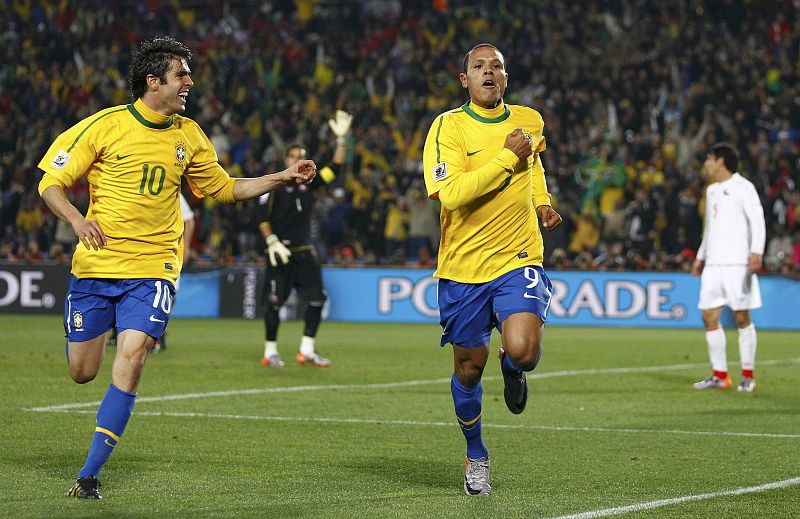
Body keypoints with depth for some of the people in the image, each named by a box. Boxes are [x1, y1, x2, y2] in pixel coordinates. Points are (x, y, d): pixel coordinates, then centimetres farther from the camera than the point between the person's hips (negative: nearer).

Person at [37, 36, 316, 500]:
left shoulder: (188, 136, 6)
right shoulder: (105, 126, -6)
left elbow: (223, 188, 20)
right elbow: (52, 182, -4)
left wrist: (282, 178, 9)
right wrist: (77, 220, -23)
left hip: (153, 268, 1)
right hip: (96, 265, -1)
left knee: (131, 359, -19)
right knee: (82, 372, 5)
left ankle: (91, 473, -13)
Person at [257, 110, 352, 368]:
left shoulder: (308, 182, 11)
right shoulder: (274, 185, -4)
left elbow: (334, 168, 6)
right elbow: (263, 218, -6)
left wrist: (341, 140, -1)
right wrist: (272, 242, -16)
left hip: (304, 253, 5)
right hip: (281, 253, -5)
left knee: (317, 299, -1)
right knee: (274, 302, -1)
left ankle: (306, 351, 6)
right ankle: (270, 352, 9)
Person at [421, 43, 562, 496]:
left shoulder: (529, 121, 5)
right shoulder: (448, 127, -9)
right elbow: (450, 193, -24)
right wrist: (507, 158, -22)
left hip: (519, 259, 1)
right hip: (463, 267, -1)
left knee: (523, 350, -22)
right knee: (469, 368, 9)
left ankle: (512, 368, 18)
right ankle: (476, 456, 34)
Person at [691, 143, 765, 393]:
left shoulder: (742, 187, -3)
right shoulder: (712, 190, 20)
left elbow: (757, 221, -10)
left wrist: (756, 252, -21)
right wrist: (701, 257, 26)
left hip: (737, 263, -7)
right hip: (713, 264, 7)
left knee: (742, 317, -4)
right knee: (709, 316, 0)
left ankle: (748, 374, 3)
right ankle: (719, 374, 5)